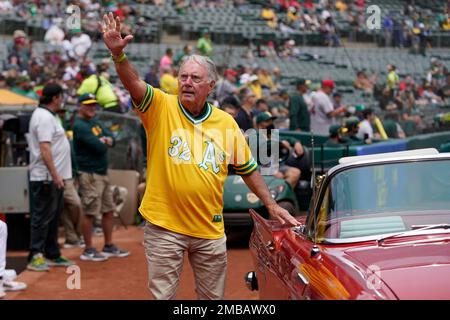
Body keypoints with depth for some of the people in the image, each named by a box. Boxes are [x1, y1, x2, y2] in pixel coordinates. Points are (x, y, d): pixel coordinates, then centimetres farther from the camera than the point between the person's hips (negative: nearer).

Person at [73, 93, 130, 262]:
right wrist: (104, 142, 1)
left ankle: (109, 246, 24)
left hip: (103, 173, 10)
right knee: (89, 213, -4)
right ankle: (88, 250, 3)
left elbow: (111, 139, 8)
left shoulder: (95, 122, 16)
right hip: (89, 174, -10)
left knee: (108, 210, 14)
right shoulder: (79, 125, -14)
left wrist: (103, 140, -13)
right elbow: (99, 148, -20)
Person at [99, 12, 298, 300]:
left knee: (213, 297, 14)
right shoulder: (161, 107, -3)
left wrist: (272, 205, 12)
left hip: (210, 230, 3)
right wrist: (118, 54, -40)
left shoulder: (226, 122, 4)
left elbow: (248, 168, 12)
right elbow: (134, 84, -22)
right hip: (164, 225, -2)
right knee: (163, 295, 6)